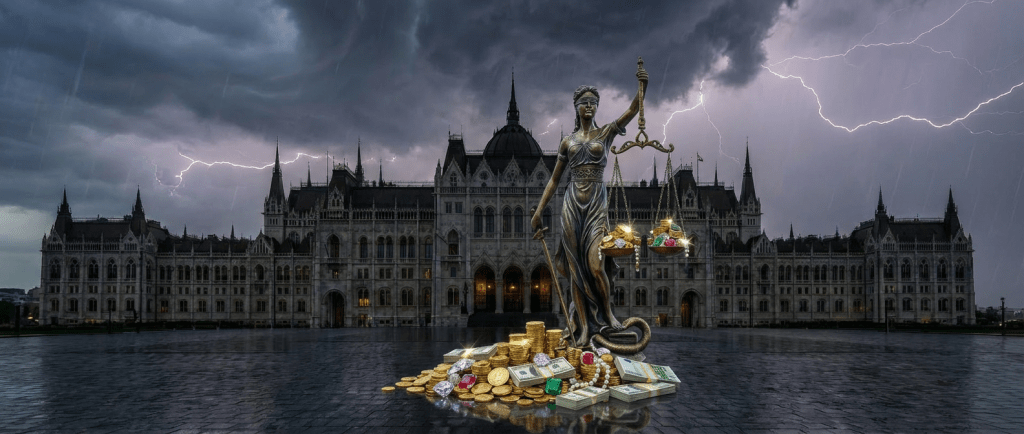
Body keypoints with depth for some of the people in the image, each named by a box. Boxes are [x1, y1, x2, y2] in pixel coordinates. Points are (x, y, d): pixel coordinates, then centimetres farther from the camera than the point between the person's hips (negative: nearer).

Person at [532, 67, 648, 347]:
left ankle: (607, 315, 8)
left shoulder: (606, 133, 7)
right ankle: (583, 328, 6)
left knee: (596, 266, -16)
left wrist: (642, 87, -27)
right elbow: (554, 179, 16)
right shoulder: (568, 142, 12)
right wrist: (539, 209, 10)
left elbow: (632, 110, -10)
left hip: (597, 204, -2)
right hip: (572, 205, 2)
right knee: (575, 269, 0)